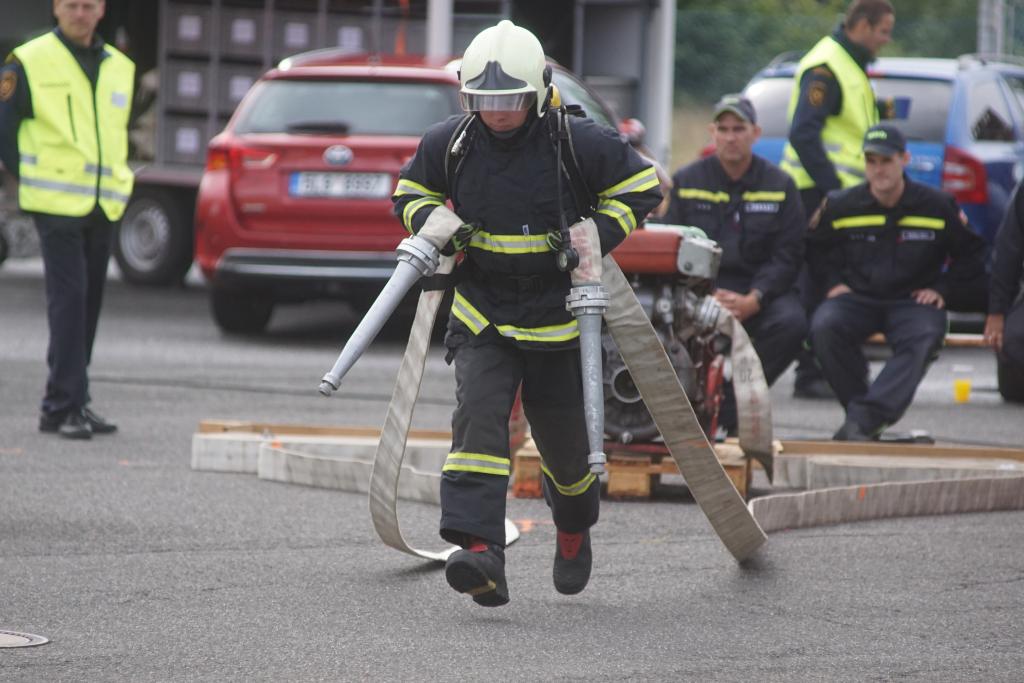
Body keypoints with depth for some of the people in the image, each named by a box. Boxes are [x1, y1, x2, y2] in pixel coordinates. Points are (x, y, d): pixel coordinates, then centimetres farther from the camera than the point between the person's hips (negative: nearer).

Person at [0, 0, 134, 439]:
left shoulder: (119, 68, 13)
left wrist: (117, 182, 15)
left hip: (103, 206, 6)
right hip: (57, 205, -6)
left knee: (88, 304, 9)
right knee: (69, 299, -13)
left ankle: (69, 403, 17)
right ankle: (63, 407, -12)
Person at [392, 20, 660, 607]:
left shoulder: (578, 142, -13)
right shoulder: (450, 143, -5)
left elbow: (642, 187, 0)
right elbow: (411, 193, 14)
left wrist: (596, 237, -14)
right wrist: (437, 226, -8)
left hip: (557, 314, -1)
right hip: (481, 313, 1)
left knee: (564, 441, 12)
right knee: (479, 415, -22)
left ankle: (575, 529, 45)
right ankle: (479, 549, -33)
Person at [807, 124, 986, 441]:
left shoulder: (938, 206, -1)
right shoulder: (840, 206, 2)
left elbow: (971, 255, 11)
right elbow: (814, 246, 19)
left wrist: (942, 287, -1)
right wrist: (833, 281, 5)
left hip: (913, 301, -1)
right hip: (857, 296, 1)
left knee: (923, 339, -36)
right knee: (824, 328, -31)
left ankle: (863, 417, -47)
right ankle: (860, 408, -20)